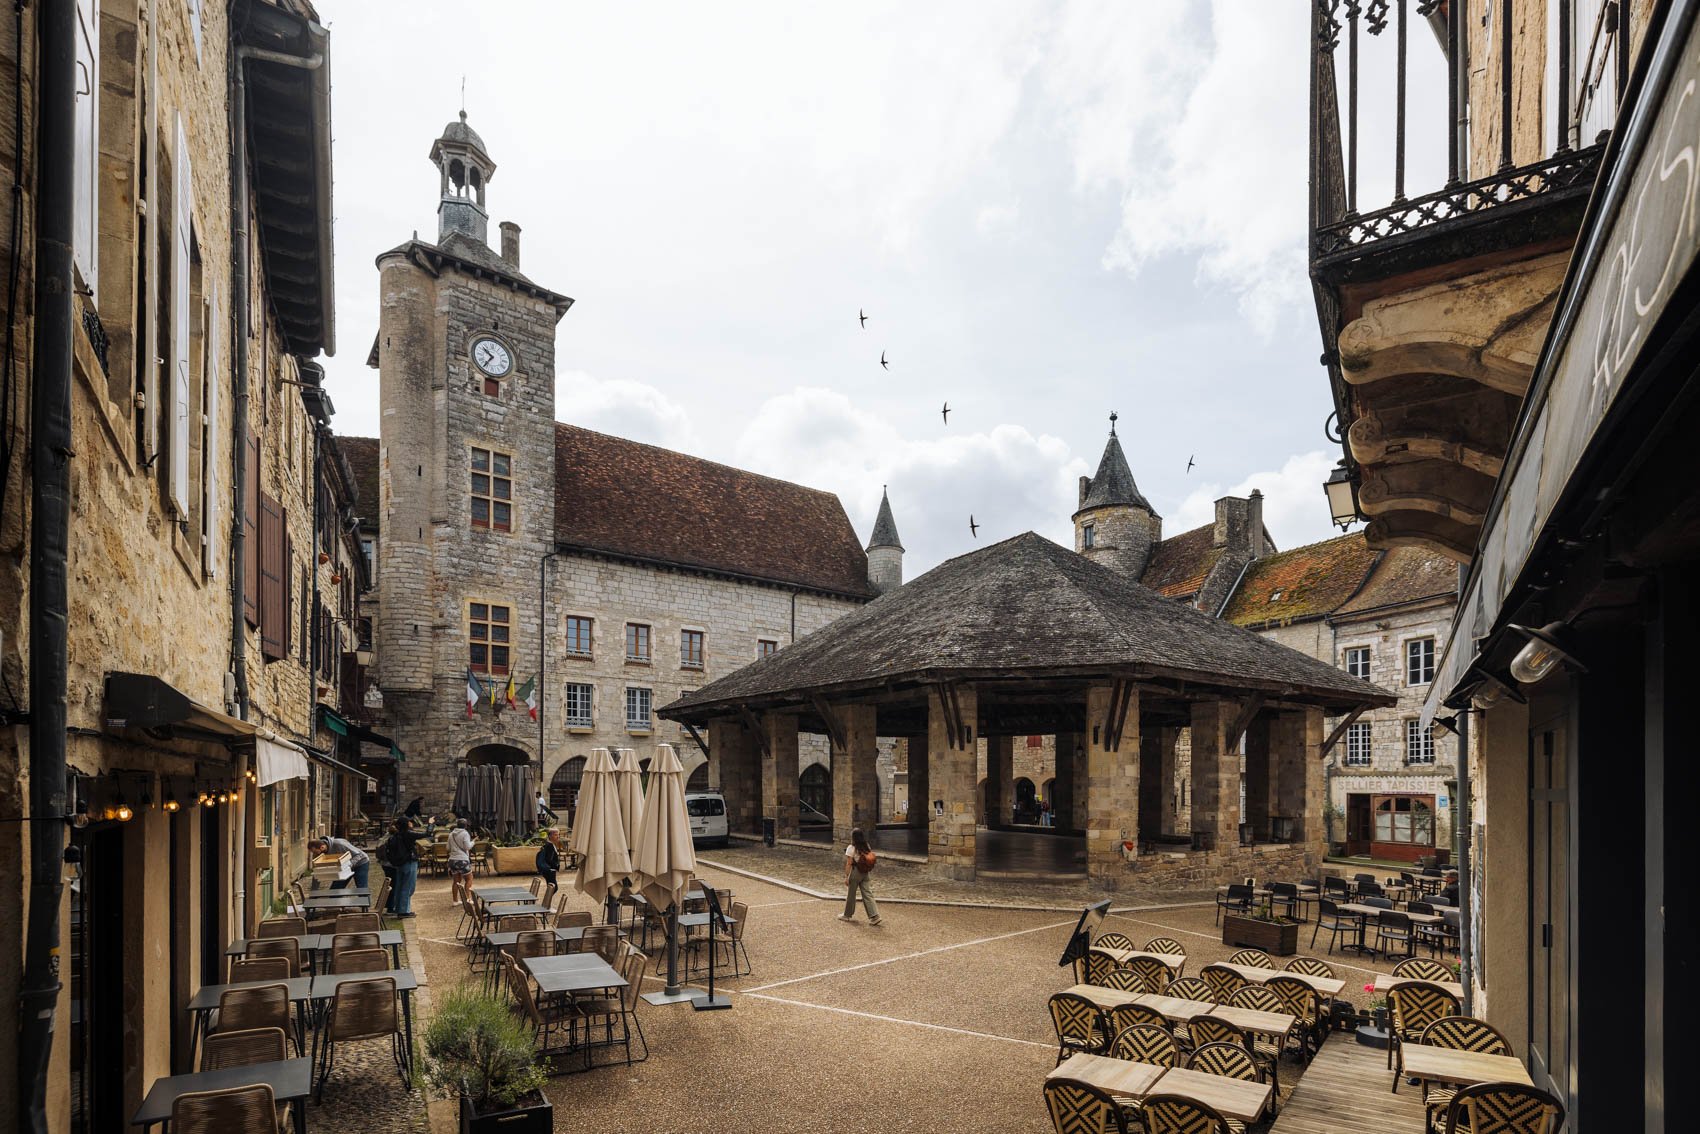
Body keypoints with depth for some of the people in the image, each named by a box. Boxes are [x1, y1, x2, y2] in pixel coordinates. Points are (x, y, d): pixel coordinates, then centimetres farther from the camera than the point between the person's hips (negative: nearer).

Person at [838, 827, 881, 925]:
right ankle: (874, 916, -3)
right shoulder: (867, 847, 3)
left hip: (855, 873, -5)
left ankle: (847, 915, 26)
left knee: (850, 894, 11)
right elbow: (870, 860, 6)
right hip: (865, 873, 5)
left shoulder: (851, 848, -14)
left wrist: (846, 876, -11)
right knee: (867, 893, 6)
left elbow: (848, 864, -15)